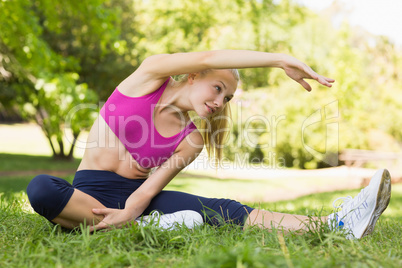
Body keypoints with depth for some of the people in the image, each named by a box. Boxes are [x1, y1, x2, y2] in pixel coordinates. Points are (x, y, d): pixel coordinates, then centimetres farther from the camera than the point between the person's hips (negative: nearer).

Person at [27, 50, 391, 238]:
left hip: (138, 196, 2)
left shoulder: (191, 140, 3)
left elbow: (152, 185, -9)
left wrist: (129, 212, -31)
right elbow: (208, 58, -20)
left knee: (225, 211, -22)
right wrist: (281, 60, -25)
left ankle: (335, 223, -33)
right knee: (41, 188, -38)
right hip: (91, 193, -2)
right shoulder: (150, 75, -4)